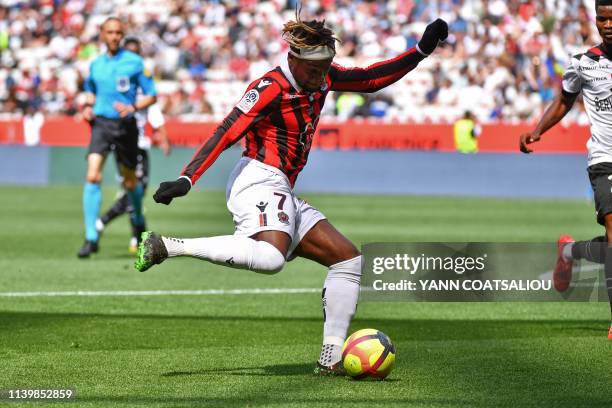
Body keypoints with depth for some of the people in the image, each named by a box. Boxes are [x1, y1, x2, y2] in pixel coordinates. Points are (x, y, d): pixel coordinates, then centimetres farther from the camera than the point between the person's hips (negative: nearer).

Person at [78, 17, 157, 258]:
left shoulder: (134, 62, -2)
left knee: (130, 182, 11)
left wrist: (133, 107, -19)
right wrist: (87, 106, 6)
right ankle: (91, 238, -17)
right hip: (101, 123, 2)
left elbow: (151, 95, -1)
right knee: (92, 176, -17)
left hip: (125, 125, -2)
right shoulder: (96, 64, 10)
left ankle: (138, 220, 44)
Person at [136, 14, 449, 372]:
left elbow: (372, 79, 22)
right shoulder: (271, 88, -12)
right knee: (270, 257, -38)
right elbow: (226, 134, -18)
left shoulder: (322, 78, 13)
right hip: (260, 182, -10)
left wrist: (422, 50, 13)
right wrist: (186, 180, -26)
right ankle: (165, 246, -35)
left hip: (283, 197, 10)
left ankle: (332, 358, 3)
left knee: (349, 259, 8)